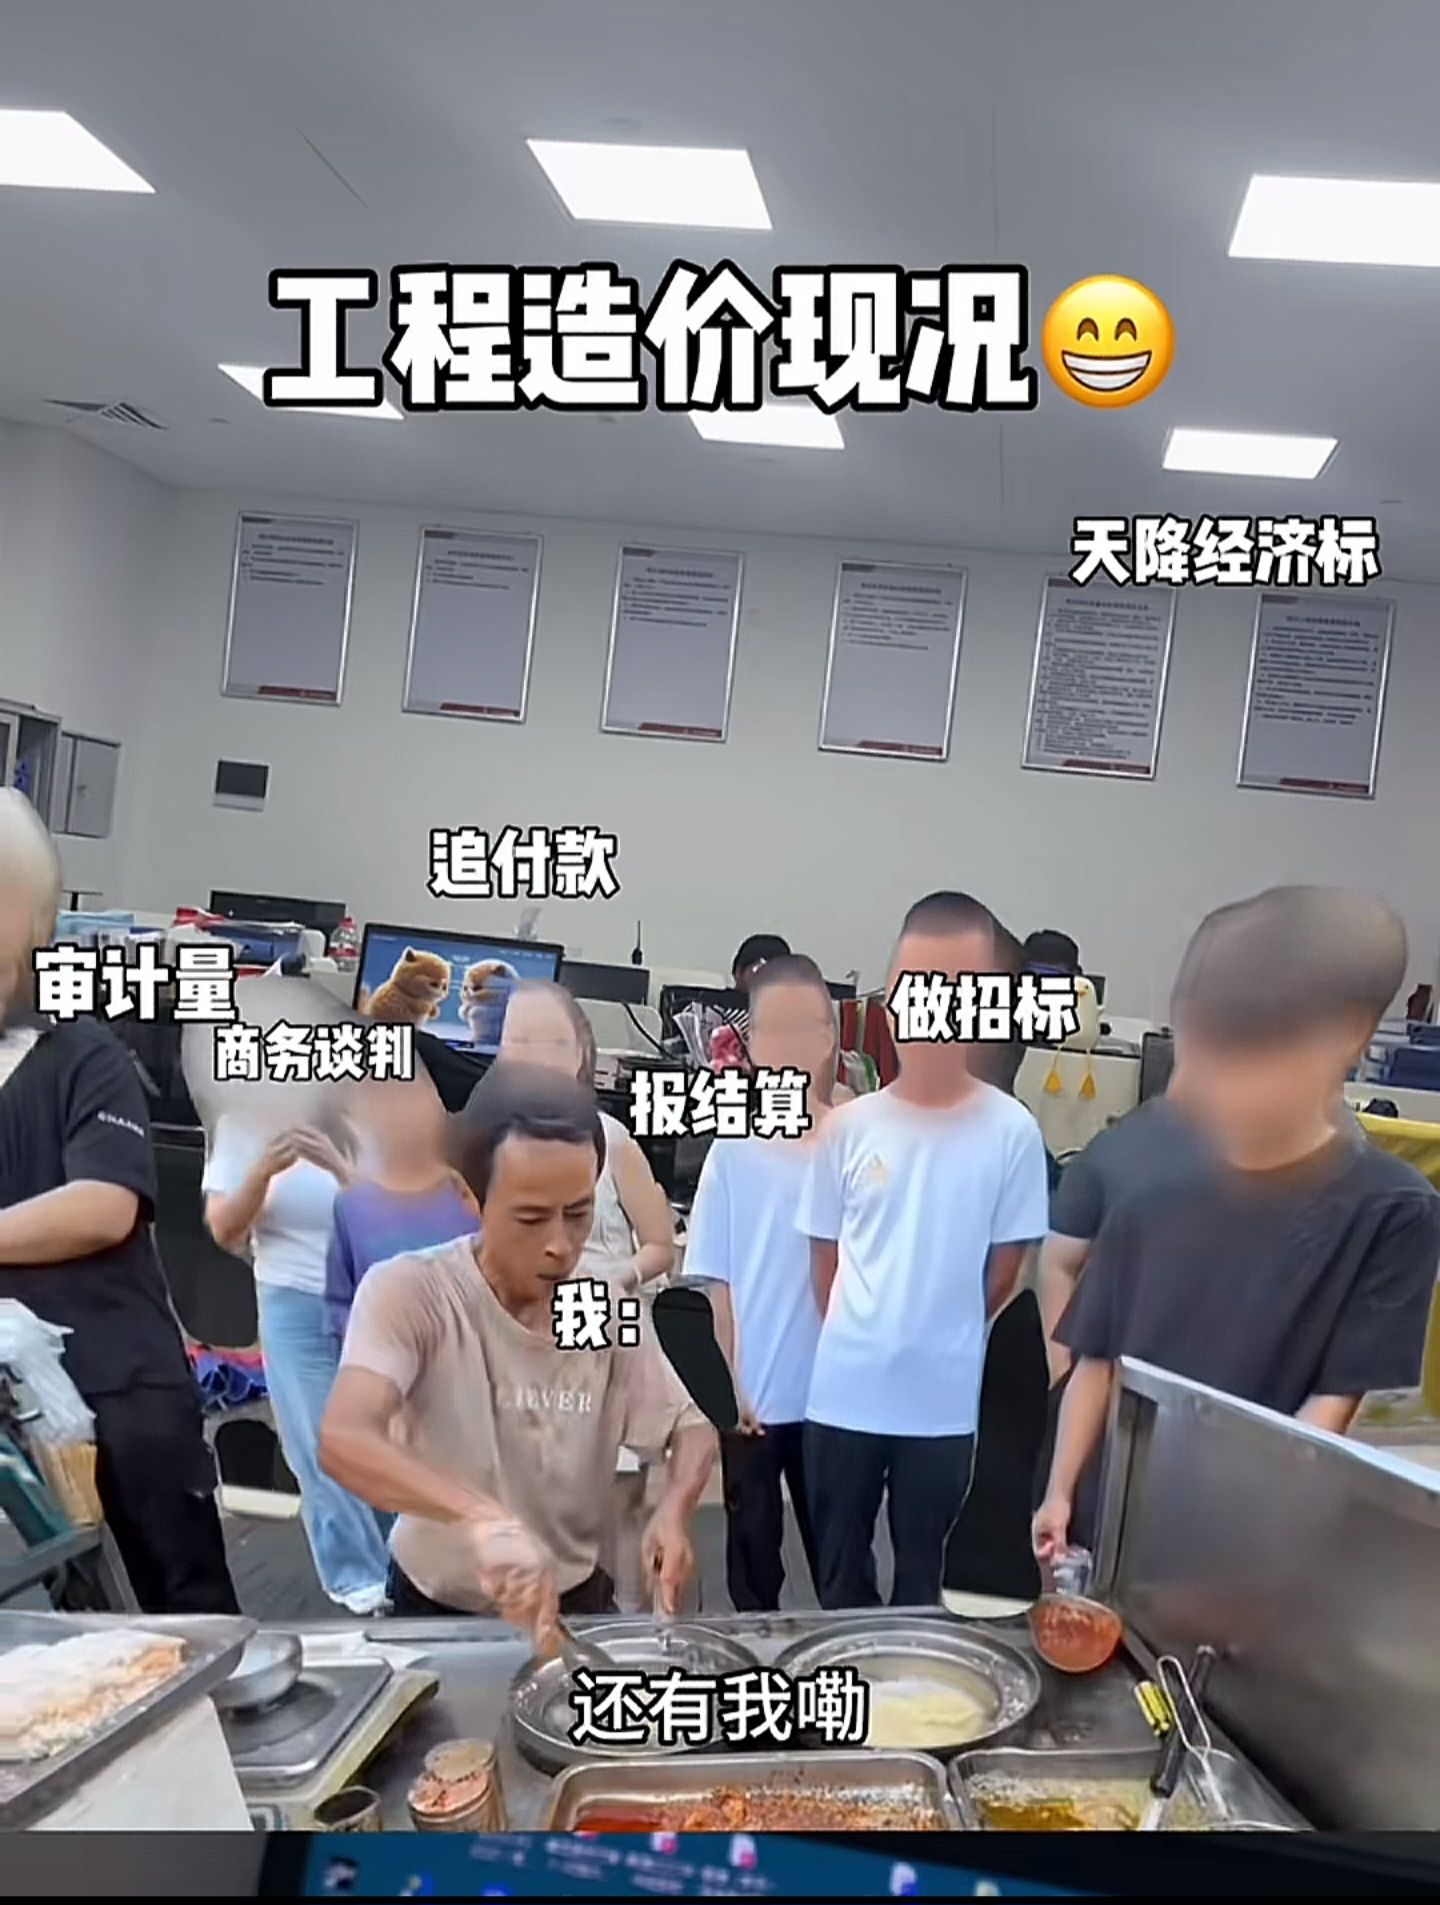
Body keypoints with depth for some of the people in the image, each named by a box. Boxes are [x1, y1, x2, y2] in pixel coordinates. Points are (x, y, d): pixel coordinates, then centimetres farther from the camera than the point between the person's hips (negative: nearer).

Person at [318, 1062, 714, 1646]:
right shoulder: (408, 1292, -19)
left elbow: (692, 1429, 3)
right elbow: (343, 1440, -33)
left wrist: (674, 1509, -19)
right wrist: (482, 1517, -47)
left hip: (576, 1600, 1)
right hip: (437, 1608, -1)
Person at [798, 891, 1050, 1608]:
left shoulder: (1012, 1131, -8)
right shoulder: (849, 1127, -4)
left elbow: (1005, 1268, 1)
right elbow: (825, 1258, 6)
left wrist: (941, 1344, 6)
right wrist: (859, 1340, 3)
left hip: (944, 1403, -1)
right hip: (843, 1394, 1)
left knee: (923, 1580, 15)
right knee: (840, 1581, 16)